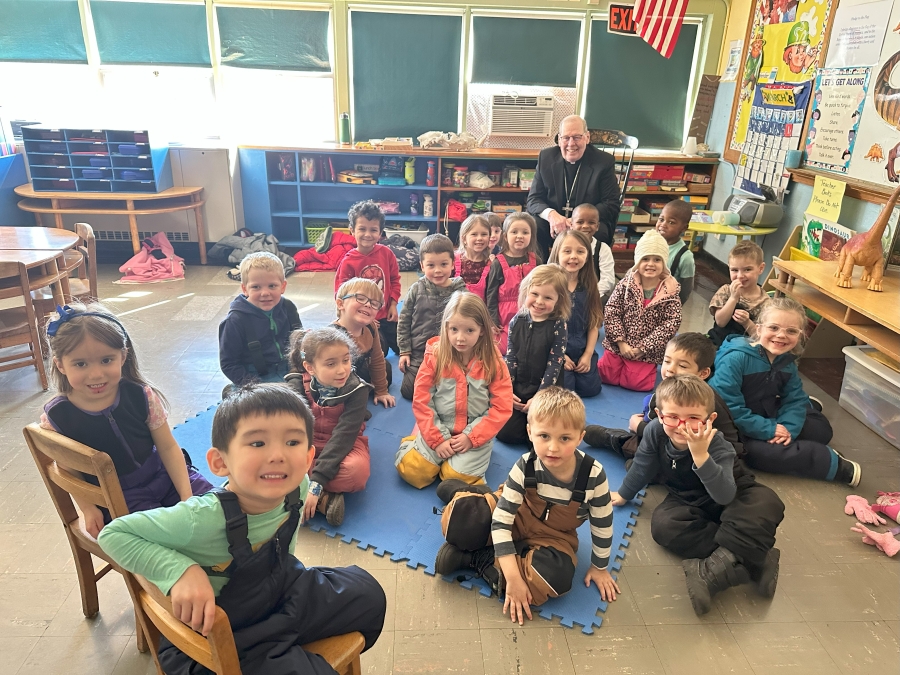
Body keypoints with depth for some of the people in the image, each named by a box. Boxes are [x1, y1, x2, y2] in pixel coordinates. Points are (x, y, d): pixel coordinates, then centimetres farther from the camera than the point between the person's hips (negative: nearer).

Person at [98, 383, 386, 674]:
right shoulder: (202, 519, -33)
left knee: (366, 592, 0)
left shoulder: (295, 487, -18)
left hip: (279, 589, 6)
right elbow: (113, 534, -23)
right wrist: (181, 570, -34)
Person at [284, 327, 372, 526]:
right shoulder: (297, 385, -14)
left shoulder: (357, 390, -20)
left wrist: (315, 484, -35)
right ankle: (326, 498, -26)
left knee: (357, 470, -37)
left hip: (344, 447, -2)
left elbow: (343, 436, -27)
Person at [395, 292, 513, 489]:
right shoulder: (435, 355, -7)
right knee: (411, 470, -13)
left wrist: (471, 437, -16)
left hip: (475, 432, -1)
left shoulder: (493, 362, -8)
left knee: (457, 477, -18)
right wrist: (437, 438, -12)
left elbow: (502, 408, -8)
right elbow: (421, 401, -6)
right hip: (438, 428, 1)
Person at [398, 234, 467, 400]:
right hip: (418, 354, 1)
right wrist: (404, 351, -1)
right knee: (408, 391, -2)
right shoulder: (416, 290, -4)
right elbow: (404, 322, 2)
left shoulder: (460, 292, -5)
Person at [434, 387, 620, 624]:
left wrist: (600, 568, 3)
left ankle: (475, 558, -18)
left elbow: (603, 526, -10)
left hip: (553, 537, 1)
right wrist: (513, 577, -32)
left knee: (554, 579, -34)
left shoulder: (594, 475, -27)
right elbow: (501, 520, -26)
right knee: (460, 518, -30)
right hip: (517, 518, -1)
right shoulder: (526, 467, -26)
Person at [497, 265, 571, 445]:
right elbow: (510, 358, 2)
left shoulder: (558, 326, -11)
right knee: (505, 432, -5)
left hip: (546, 392, -3)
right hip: (517, 389, 3)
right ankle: (523, 417, 24)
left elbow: (554, 364, -12)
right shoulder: (517, 321, -1)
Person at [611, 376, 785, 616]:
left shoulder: (716, 445, -30)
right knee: (662, 524, -28)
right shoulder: (655, 431, -22)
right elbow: (643, 466, -2)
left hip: (734, 497, -3)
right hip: (688, 502, 3)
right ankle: (752, 562, -28)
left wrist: (701, 455, -54)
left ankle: (712, 572, -43)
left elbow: (724, 496, -43)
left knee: (765, 503, -35)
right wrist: (624, 494, 12)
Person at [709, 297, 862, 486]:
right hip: (737, 431, -8)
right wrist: (769, 429, -26)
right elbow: (728, 408, -31)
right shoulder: (735, 358, -27)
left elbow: (794, 398, 0)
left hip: (769, 418, 8)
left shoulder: (787, 360, -2)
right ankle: (835, 465, -8)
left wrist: (788, 427, -20)